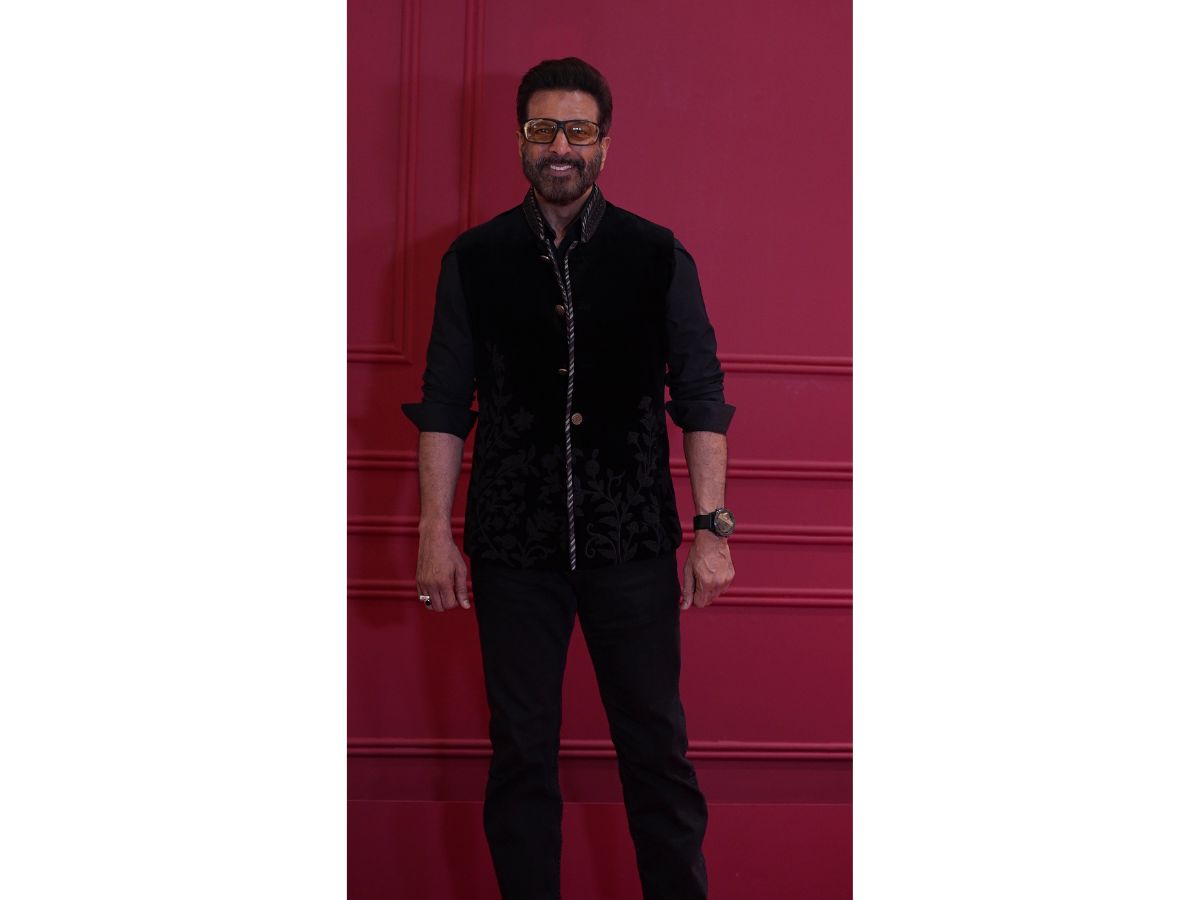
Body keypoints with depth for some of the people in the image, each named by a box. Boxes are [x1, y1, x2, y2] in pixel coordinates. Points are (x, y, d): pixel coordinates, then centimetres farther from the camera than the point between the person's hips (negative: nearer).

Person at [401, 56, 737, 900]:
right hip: (514, 545, 1)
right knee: (521, 750, 9)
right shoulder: (474, 260, 5)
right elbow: (445, 405, 6)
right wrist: (436, 531, 0)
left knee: (657, 744, 4)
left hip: (633, 543, -1)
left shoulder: (659, 257, 2)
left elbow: (702, 399, 2)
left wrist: (713, 528, -5)